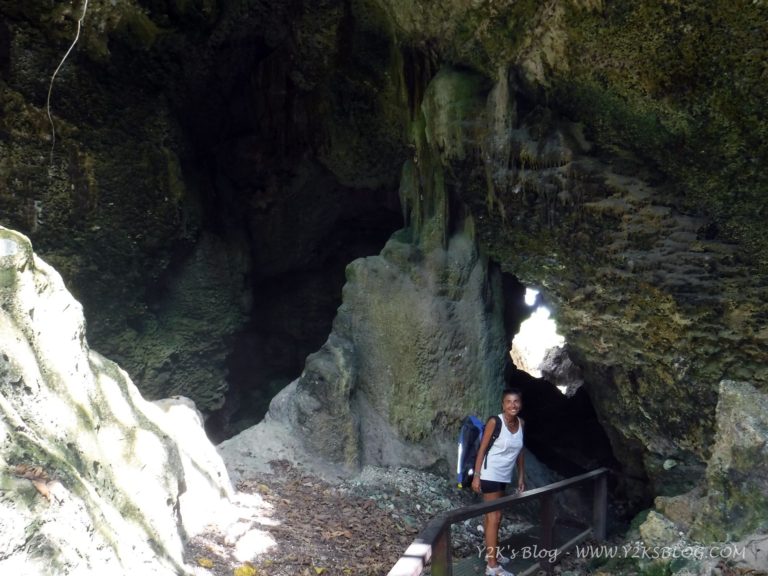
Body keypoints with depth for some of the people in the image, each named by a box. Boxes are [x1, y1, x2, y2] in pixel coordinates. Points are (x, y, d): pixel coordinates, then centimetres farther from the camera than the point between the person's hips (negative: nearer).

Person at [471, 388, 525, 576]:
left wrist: (521, 476, 12)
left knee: (491, 514, 19)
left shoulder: (521, 423, 1)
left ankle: (491, 551, 33)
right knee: (494, 516, -6)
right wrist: (476, 475, -16)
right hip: (490, 474, -6)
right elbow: (482, 449, -15)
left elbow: (520, 451, 10)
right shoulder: (495, 422, -18)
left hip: (504, 475, 7)